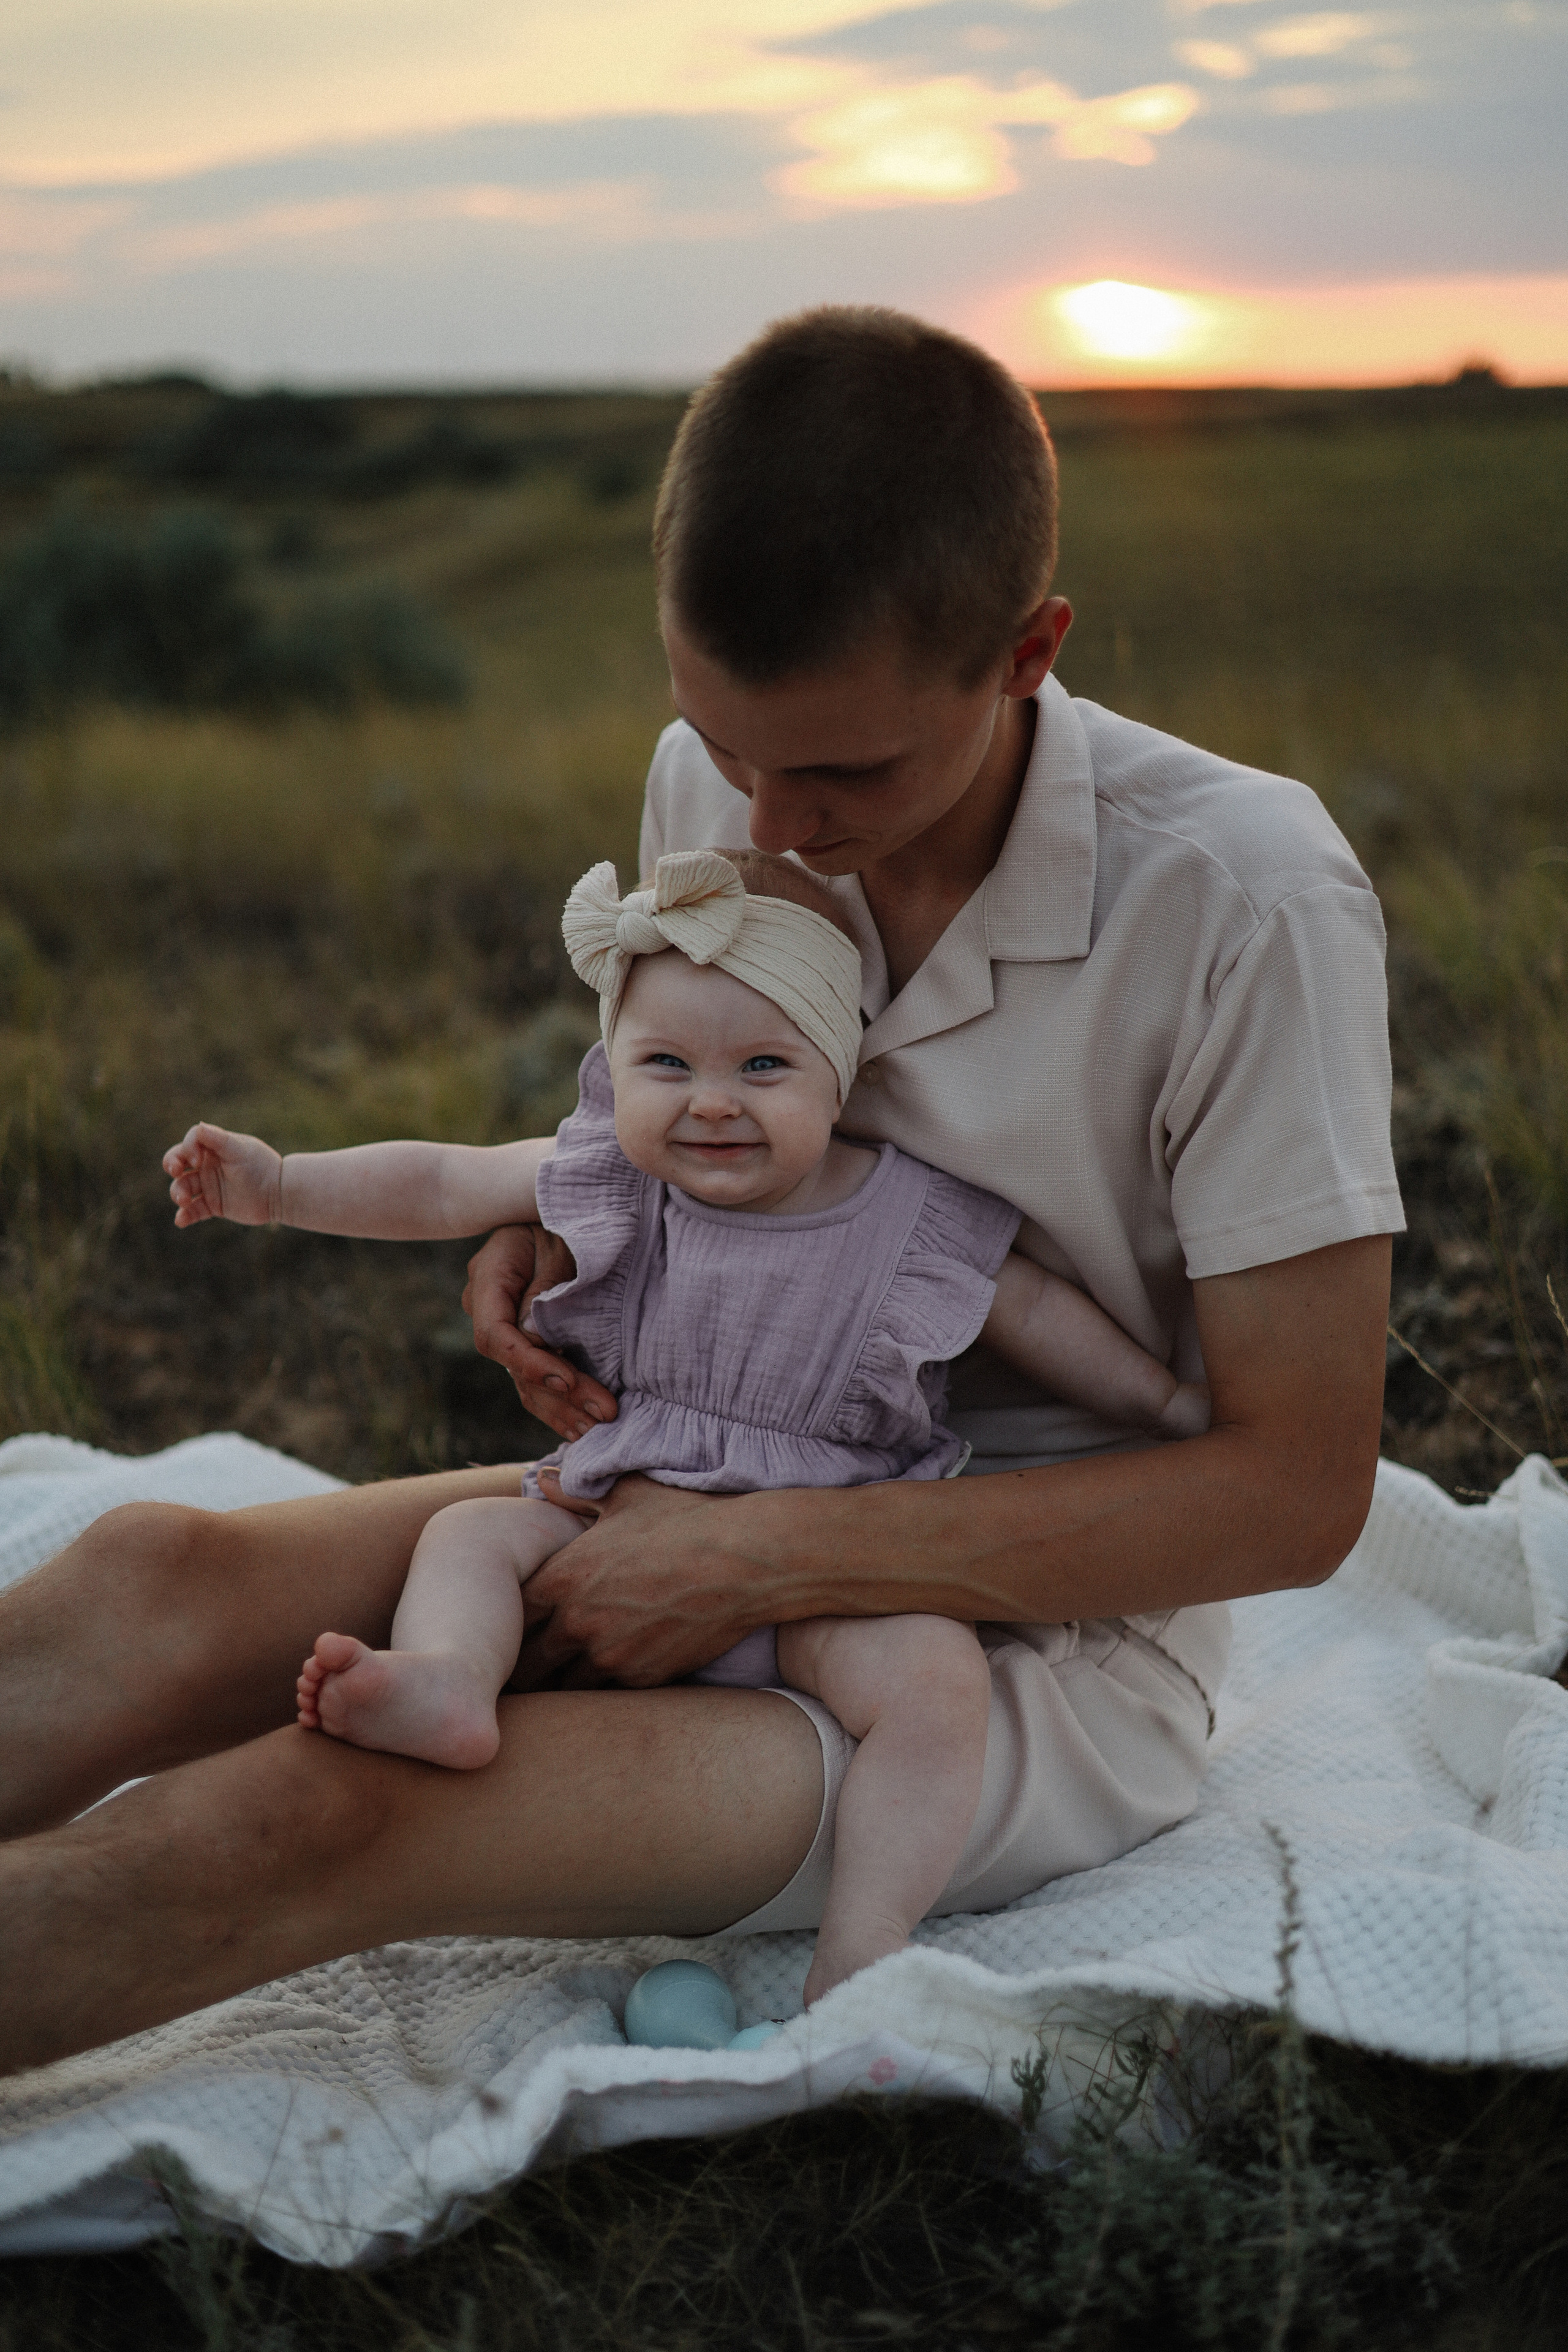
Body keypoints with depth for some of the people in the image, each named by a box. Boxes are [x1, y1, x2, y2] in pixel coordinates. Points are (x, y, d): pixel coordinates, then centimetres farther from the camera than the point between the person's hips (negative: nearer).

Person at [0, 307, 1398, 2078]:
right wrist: (554, 1222, -7)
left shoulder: (1242, 897, -21)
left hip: (1054, 1653, -5)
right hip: (736, 1532, 6)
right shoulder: (712, 781, -3)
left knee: (323, 1812, -30)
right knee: (154, 1580, -22)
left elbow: (1298, 1492, -19)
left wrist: (763, 1561, -21)